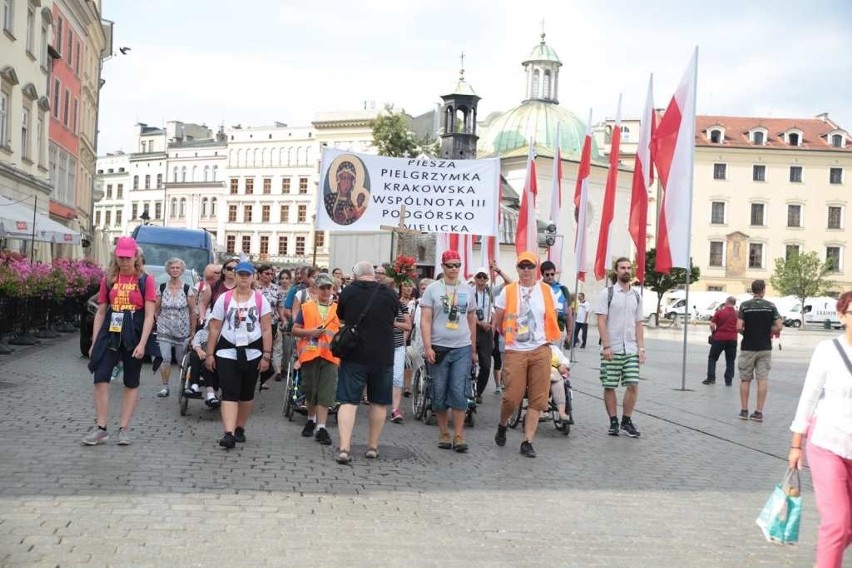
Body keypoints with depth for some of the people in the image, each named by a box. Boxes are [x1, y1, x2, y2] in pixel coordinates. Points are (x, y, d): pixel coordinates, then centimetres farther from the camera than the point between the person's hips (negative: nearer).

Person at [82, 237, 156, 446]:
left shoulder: (145, 280, -3)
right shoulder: (108, 279, 6)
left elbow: (149, 316, -7)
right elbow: (100, 313, 10)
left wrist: (142, 344, -15)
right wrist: (94, 342, 5)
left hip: (133, 338, -2)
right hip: (110, 336, 2)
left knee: (131, 384, 6)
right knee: (101, 379, -7)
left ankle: (123, 429, 14)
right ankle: (101, 429, 2)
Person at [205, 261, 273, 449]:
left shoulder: (260, 300, 2)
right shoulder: (224, 298, 3)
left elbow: (267, 330, 1)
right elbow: (214, 328, 4)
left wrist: (266, 355, -5)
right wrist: (210, 354, 0)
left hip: (252, 352, 1)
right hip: (227, 351, -1)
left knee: (246, 394, 11)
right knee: (229, 393, -11)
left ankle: (240, 428, 26)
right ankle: (229, 433, -19)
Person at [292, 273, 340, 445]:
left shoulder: (338, 309, 9)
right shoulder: (306, 307, 7)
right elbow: (295, 329, 8)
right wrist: (309, 332, -9)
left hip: (330, 355, 0)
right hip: (310, 354, 0)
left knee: (326, 393, -6)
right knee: (309, 391, 11)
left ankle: (321, 428, -5)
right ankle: (311, 420, 33)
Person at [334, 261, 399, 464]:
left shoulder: (348, 292, -4)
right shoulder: (390, 294, -2)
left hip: (353, 356, -1)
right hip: (383, 356, 1)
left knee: (348, 401, 0)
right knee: (379, 402, 14)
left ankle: (344, 448, -12)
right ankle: (372, 447, 21)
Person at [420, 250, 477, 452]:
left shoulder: (467, 290, 10)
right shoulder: (432, 289, 2)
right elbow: (425, 320, -3)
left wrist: (473, 348, 17)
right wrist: (427, 347, -11)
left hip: (462, 348, 1)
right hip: (438, 348, -1)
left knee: (459, 392, -6)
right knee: (439, 394, 5)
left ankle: (459, 436, -1)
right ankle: (444, 434, 17)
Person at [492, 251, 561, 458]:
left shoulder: (546, 290, 7)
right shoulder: (508, 291, 2)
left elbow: (553, 320, 15)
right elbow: (497, 322, 7)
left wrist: (547, 339, 9)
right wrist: (509, 335, 3)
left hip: (540, 350, 2)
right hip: (515, 351, -2)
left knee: (538, 398, 0)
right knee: (512, 396, -4)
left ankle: (527, 442, 7)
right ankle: (502, 425, 28)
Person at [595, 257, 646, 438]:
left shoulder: (636, 296, 12)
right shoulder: (607, 293, -2)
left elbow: (638, 324, 13)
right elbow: (601, 321, -7)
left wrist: (641, 348, 4)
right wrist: (606, 346, -14)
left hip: (631, 350, 3)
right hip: (611, 349, -3)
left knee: (633, 385, -4)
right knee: (609, 387, 2)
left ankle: (626, 421, 10)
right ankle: (613, 422, 13)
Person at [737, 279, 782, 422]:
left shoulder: (745, 305, -6)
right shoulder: (771, 306, -2)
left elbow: (739, 327, -14)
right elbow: (778, 327, -6)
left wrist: (746, 332, 7)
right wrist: (767, 330, 11)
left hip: (748, 348, -1)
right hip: (765, 348, 1)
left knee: (745, 380, 9)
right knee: (762, 379, 3)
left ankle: (744, 411, 11)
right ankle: (759, 412, 2)